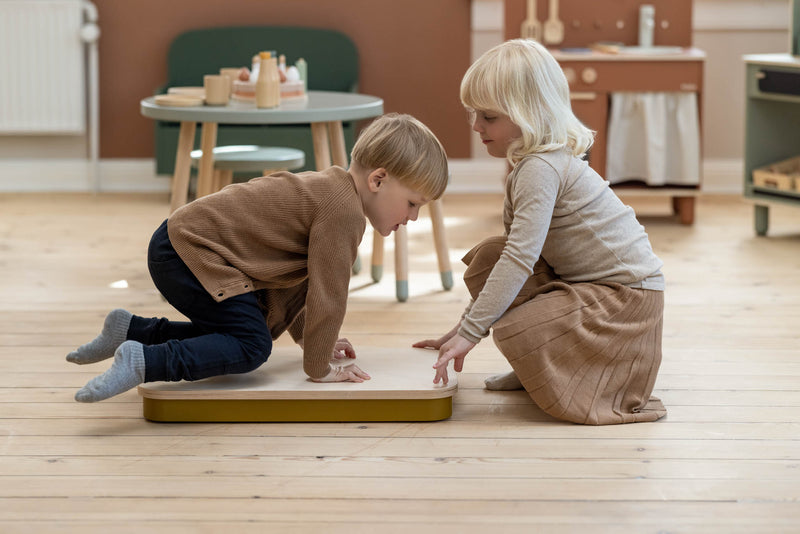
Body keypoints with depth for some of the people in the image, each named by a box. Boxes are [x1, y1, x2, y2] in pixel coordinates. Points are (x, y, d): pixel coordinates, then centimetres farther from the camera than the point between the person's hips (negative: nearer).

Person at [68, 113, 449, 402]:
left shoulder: (328, 190, 15)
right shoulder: (344, 211, -19)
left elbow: (299, 278, 24)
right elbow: (327, 293, -18)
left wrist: (310, 337, 23)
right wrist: (318, 366, -8)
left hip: (184, 240, 11)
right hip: (187, 252, -11)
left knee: (234, 331, 20)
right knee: (250, 346, -16)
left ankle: (133, 331, 24)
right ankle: (145, 361, -22)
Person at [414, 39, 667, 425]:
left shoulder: (542, 168, -22)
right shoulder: (530, 164, 11)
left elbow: (521, 258, -30)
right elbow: (515, 252, 16)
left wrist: (469, 332, -30)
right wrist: (465, 325, 13)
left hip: (627, 293, -10)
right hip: (579, 279, 10)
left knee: (517, 329, -28)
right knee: (486, 257, 3)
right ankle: (533, 371, 11)